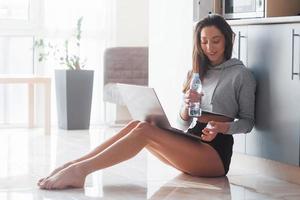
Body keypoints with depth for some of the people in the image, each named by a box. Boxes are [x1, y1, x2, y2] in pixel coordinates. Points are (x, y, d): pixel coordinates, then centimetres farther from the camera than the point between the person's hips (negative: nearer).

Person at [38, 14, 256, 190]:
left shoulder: (241, 74, 2)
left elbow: (247, 121, 3)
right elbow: (184, 120, 16)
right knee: (136, 125, -19)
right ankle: (73, 166, -26)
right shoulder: (198, 72, 20)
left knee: (145, 129, -27)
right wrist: (187, 105, -7)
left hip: (216, 152, -6)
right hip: (192, 143, 6)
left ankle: (80, 169, -35)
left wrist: (222, 127, -16)